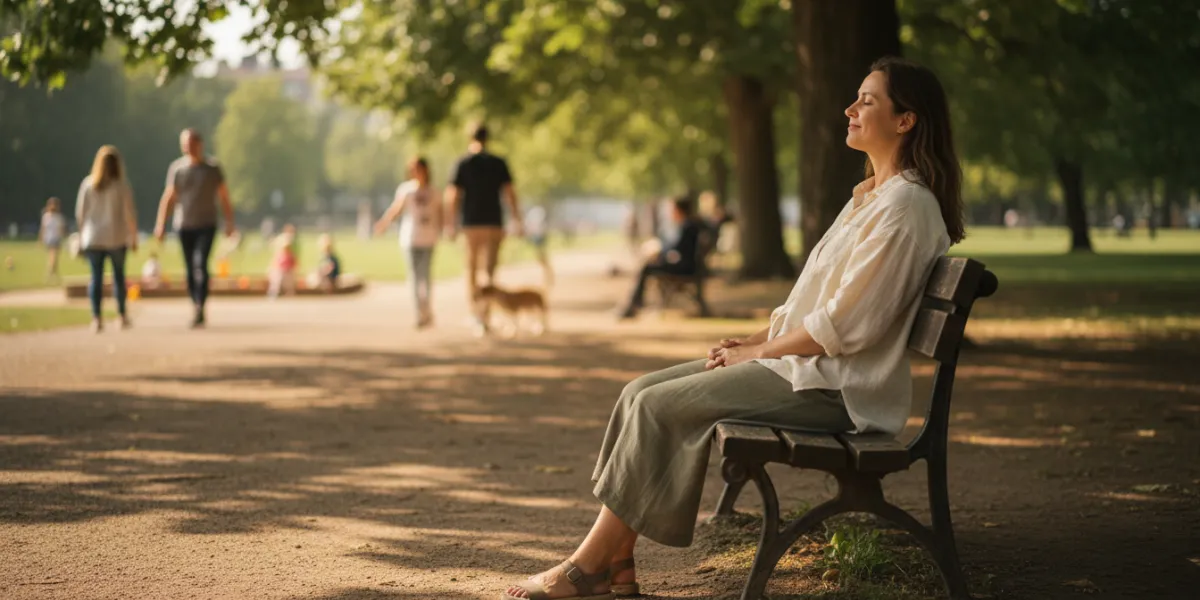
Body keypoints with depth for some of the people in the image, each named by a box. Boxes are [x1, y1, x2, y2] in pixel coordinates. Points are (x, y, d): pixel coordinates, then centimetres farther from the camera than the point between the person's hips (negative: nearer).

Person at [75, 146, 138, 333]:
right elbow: (129, 214, -6)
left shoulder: (88, 184, 0)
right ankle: (122, 315, 16)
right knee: (118, 275, 12)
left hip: (92, 238, 1)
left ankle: (97, 319, -5)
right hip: (116, 238, -1)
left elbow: (80, 213, 4)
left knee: (96, 277, 2)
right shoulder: (121, 186, -6)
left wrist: (82, 235, 15)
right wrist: (133, 237, 4)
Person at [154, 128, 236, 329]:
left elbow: (224, 198, 7)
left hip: (206, 225, -2)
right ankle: (196, 309, 15)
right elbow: (169, 198, 7)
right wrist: (161, 224, 1)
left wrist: (229, 223, 4)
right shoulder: (176, 168, 5)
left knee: (200, 264, -17)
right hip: (184, 226, 2)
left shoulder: (212, 168, 2)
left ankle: (200, 309, -22)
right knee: (190, 270, 5)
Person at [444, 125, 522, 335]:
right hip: (494, 223, 0)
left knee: (471, 270, 12)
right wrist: (517, 222, -1)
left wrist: (451, 225, -3)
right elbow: (510, 193, -3)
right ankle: (483, 317, -17)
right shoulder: (498, 163, 2)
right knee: (489, 271, -1)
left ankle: (476, 315, 14)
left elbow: (453, 196, -6)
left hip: (471, 223, 0)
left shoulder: (463, 164, -1)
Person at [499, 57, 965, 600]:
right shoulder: (869, 195, 17)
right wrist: (753, 339, 5)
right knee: (642, 391, -1)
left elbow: (845, 324, -20)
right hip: (802, 364, 10)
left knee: (659, 406, -16)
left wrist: (759, 350, -10)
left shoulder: (906, 204, -15)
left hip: (833, 387, -10)